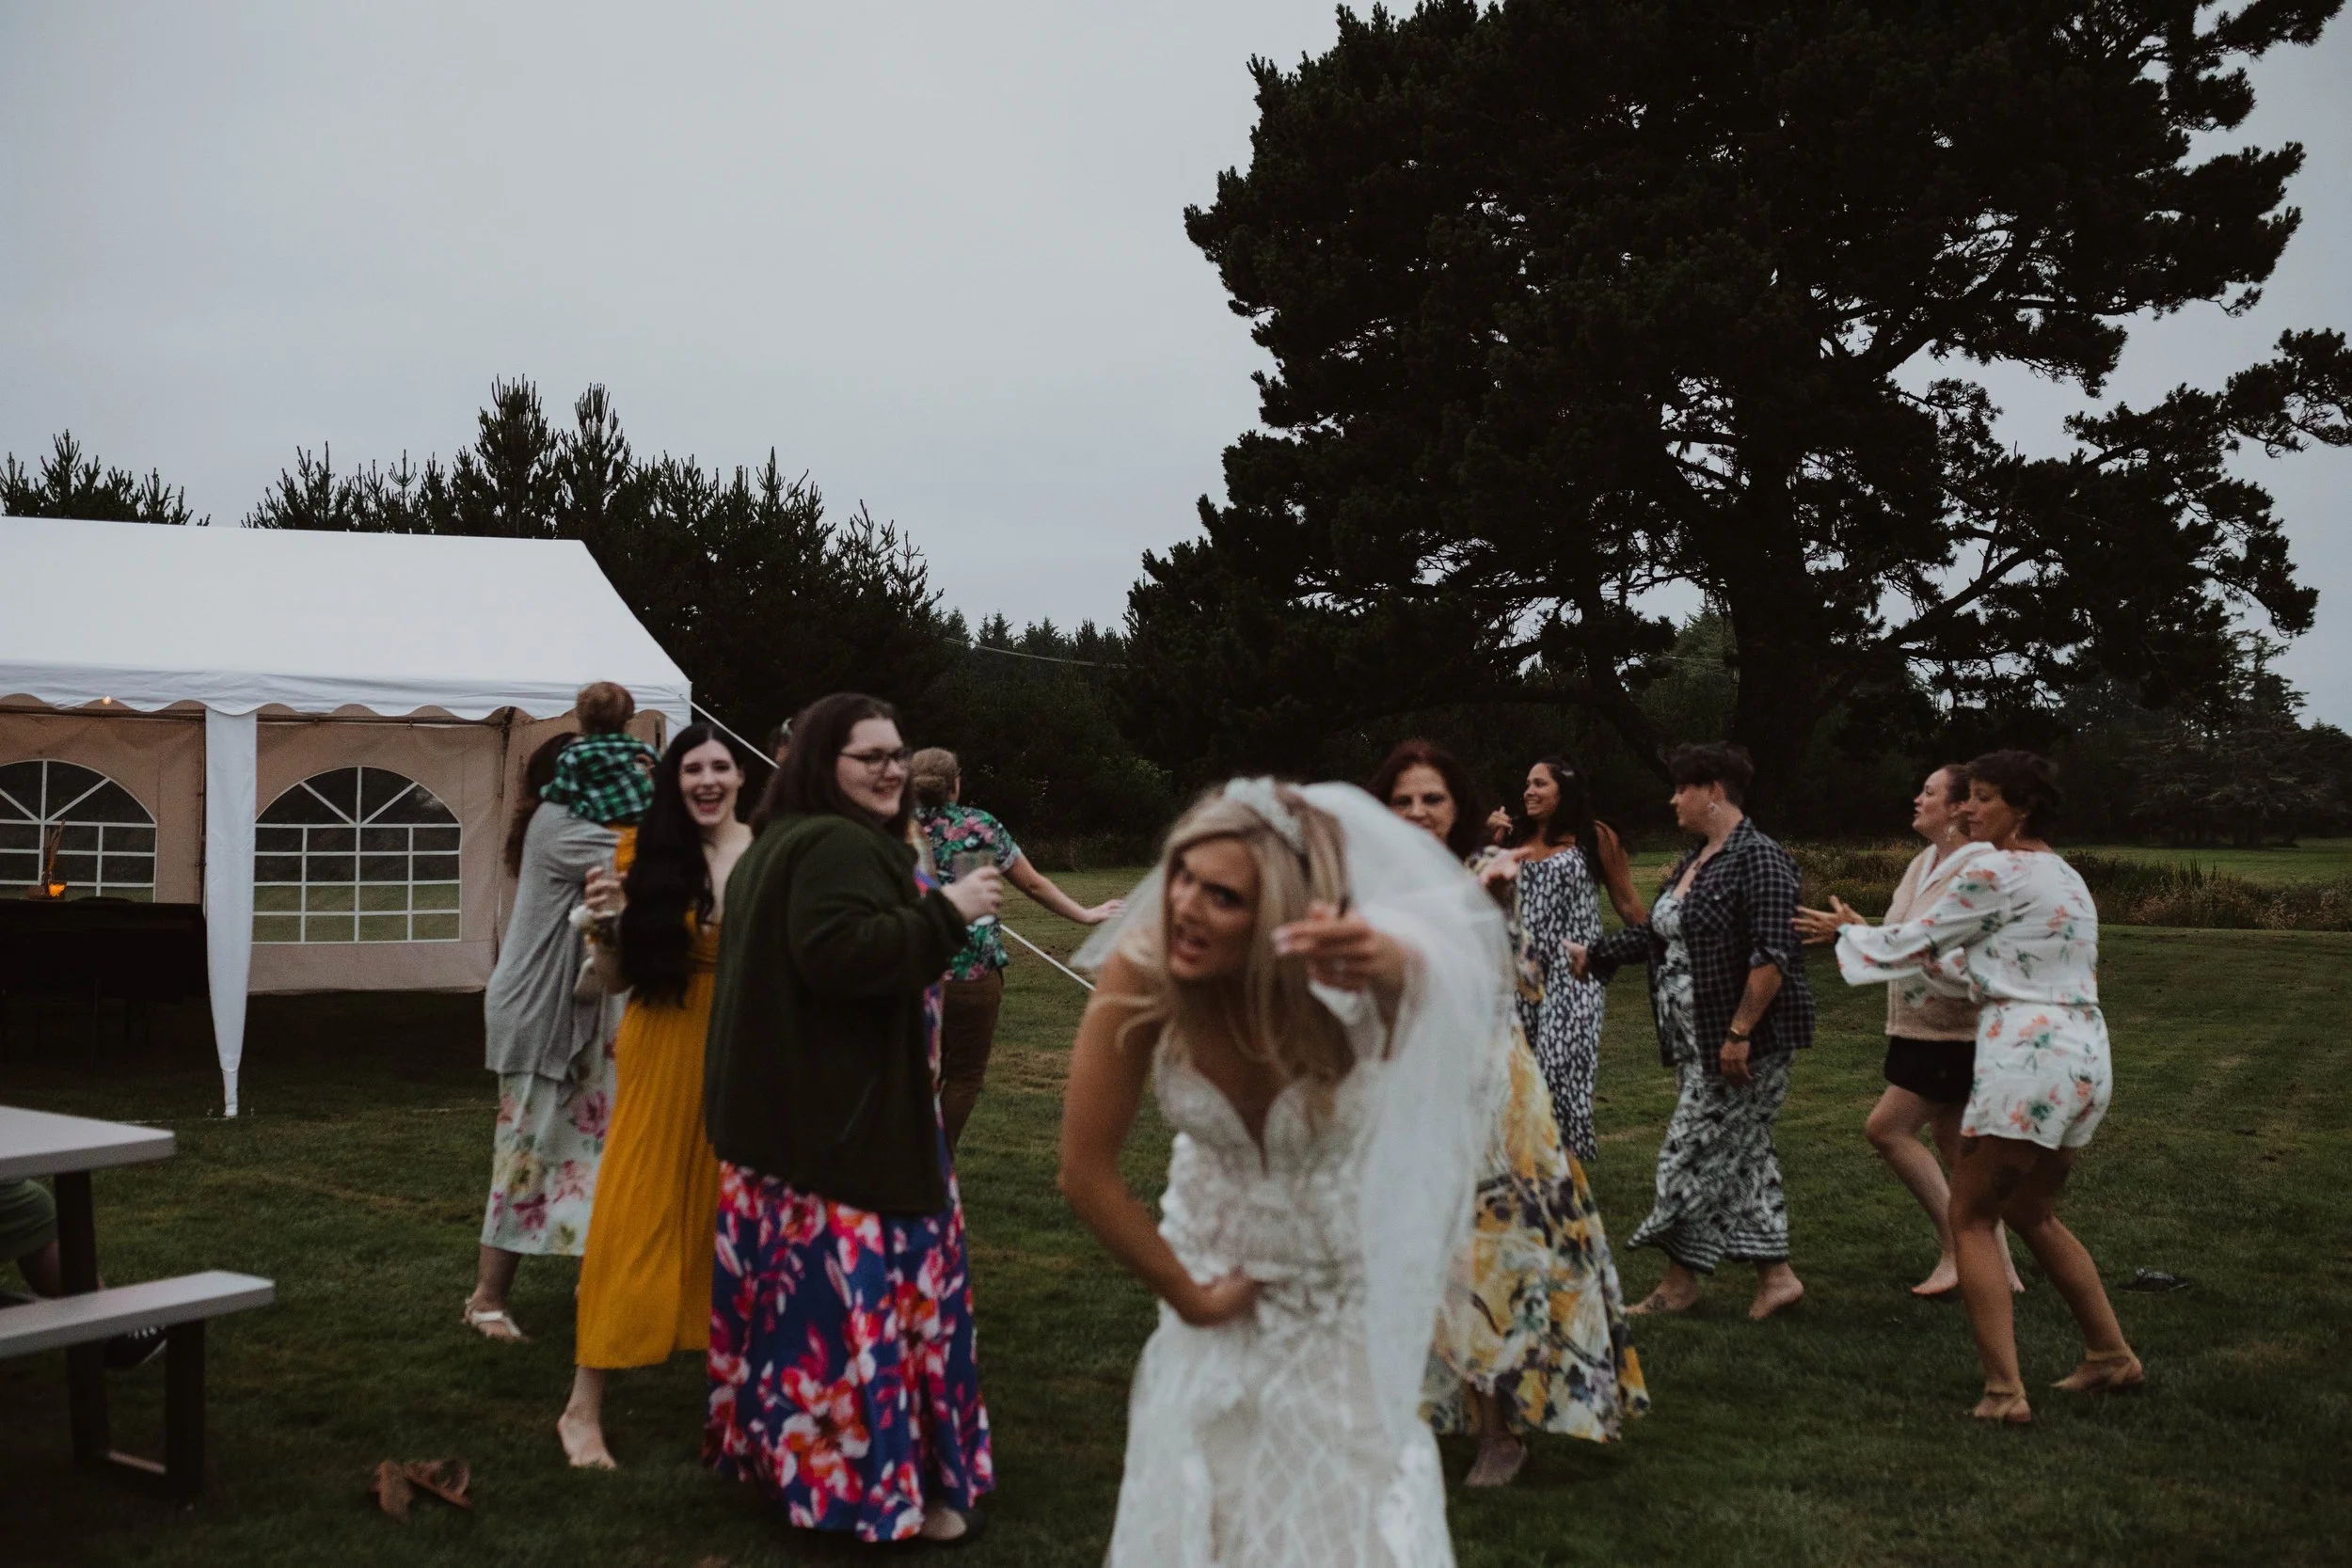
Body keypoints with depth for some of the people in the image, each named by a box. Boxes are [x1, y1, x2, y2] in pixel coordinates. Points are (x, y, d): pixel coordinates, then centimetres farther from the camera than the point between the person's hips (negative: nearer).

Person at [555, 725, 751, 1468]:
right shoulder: (647, 856, -3)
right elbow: (616, 979, 1)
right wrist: (605, 924, -17)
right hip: (665, 1052, -2)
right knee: (636, 1213, -1)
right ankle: (583, 1407, 6)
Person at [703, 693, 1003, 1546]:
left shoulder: (778, 841, 18)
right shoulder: (841, 846, -18)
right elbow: (840, 955, -31)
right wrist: (945, 911, -24)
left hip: (787, 1112, 11)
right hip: (842, 1121, -11)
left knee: (800, 1289, 17)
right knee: (862, 1287, -5)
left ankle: (781, 1446, 27)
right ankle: (877, 1479, 1)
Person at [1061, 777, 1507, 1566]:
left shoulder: (1337, 982, -33)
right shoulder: (1141, 972, -29)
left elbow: (1432, 975, -58)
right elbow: (1086, 1172, -19)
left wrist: (1389, 967, -81)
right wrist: (1186, 1296, -8)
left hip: (1346, 1279, -1)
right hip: (1214, 1257, 2)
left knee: (1351, 1500, 11)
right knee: (1195, 1500, 13)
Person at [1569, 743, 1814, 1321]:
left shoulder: (1758, 860, -16)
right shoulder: (1693, 862, 14)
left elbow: (1772, 957, -22)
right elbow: (1655, 933, 23)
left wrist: (1739, 1034, -23)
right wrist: (1591, 955, 23)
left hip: (1744, 1040, -9)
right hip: (1698, 1042, 9)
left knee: (1696, 1153, -3)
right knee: (1738, 1153, 12)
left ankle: (1682, 1279, 9)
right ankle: (1775, 1274, 19)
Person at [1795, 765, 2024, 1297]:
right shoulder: (1923, 863, 11)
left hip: (1956, 1030, -9)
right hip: (1923, 1028, 9)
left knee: (1886, 1128, -10)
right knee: (1954, 1143, 12)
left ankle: (1955, 1249, -1)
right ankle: (2001, 1268, 20)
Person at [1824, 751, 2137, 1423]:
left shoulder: (1994, 873, -11)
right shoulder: (2065, 877, 17)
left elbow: (1909, 942, -3)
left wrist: (1853, 931, 15)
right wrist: (1902, 947, 22)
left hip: (2028, 1061, -9)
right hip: (2084, 1059, 9)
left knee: (1972, 1220, 0)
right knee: (2032, 1214, 24)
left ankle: (2005, 1392, -5)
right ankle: (2111, 1357, 30)